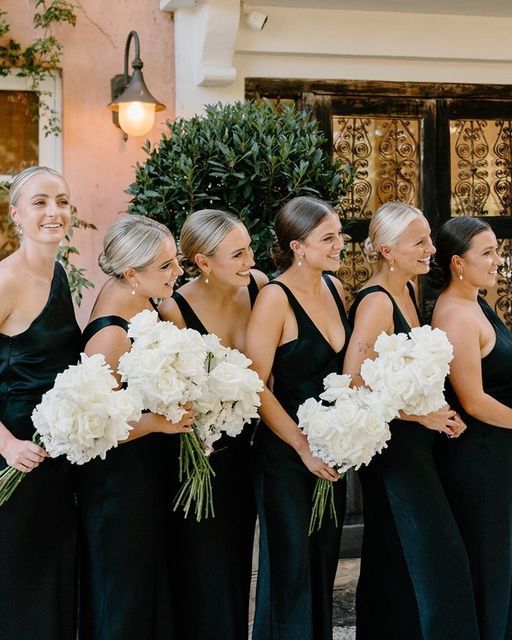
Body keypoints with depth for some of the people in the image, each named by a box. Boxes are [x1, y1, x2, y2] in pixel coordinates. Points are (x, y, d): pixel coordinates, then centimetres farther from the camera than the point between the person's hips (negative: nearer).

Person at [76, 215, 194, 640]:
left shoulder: (135, 296, -3)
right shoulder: (110, 334, -29)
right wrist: (159, 422, -24)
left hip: (150, 466, 9)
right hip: (119, 480, -9)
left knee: (153, 580, 21)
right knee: (122, 594, 8)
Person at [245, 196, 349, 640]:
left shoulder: (334, 287, 5)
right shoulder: (275, 298, -16)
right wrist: (303, 447, -17)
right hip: (286, 453, -7)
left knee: (325, 559, 15)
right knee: (291, 565, 5)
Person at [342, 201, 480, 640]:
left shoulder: (407, 291, 9)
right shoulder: (376, 302, -19)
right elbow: (355, 382, -25)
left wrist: (439, 412, 8)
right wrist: (422, 415, -17)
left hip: (414, 440, 9)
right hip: (392, 442, -9)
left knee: (395, 562, 17)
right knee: (436, 556, -5)